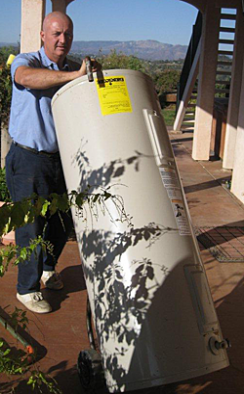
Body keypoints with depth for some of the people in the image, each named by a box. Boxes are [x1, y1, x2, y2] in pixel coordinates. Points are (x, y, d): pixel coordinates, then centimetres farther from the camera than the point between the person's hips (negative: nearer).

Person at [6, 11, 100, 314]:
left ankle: (47, 267, 43)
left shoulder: (72, 73, 8)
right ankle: (26, 288, 20)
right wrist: (73, 76, -49)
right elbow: (26, 77, -37)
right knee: (30, 224, 0)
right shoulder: (26, 61, -11)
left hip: (60, 158, 6)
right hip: (27, 160, -6)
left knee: (63, 220, 16)